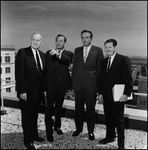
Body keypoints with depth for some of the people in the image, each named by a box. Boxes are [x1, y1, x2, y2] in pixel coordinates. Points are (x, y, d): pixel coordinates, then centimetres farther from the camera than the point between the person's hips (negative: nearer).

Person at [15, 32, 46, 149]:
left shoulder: (43, 55, 9)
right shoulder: (22, 52, -11)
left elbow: (43, 73, 11)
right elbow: (19, 73, -15)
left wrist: (44, 89, 8)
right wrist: (22, 91, -19)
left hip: (38, 91, 6)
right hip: (27, 91, -6)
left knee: (34, 115, 19)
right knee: (27, 116, 7)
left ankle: (34, 135, 36)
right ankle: (28, 140, 22)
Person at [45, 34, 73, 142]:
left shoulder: (68, 53, 4)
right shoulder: (49, 52, 8)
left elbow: (68, 60, -20)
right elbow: (45, 67, 4)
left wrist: (58, 54, -37)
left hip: (62, 85, 1)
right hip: (50, 84, 0)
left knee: (59, 107, 15)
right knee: (49, 107, -3)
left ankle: (57, 126, 33)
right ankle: (49, 131, 5)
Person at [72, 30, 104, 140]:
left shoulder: (98, 50, -2)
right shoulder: (77, 50, 9)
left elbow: (100, 68, -2)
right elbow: (74, 66, 12)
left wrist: (99, 84, -5)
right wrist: (73, 80, 7)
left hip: (91, 84, -3)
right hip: (78, 84, 3)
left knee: (90, 108, 7)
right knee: (78, 107, 13)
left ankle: (91, 131, 23)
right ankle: (79, 128, 31)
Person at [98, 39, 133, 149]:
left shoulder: (123, 60, -9)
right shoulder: (103, 61, 11)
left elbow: (128, 78, -12)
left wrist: (126, 93, -18)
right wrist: (100, 92, 11)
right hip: (106, 95, 6)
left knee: (119, 120, 4)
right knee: (108, 118, 15)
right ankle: (110, 137, 33)